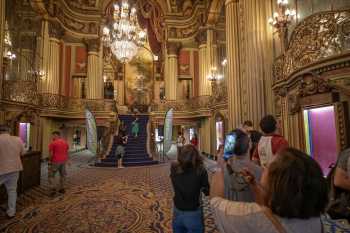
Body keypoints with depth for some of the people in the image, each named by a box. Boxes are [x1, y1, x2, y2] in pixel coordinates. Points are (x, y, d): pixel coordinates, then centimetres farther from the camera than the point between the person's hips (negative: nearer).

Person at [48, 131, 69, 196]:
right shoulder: (65, 142, 7)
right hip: (63, 161, 6)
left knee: (51, 175, 8)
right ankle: (61, 189, 22)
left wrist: (50, 161, 0)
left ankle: (53, 189, 2)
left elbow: (51, 154, -12)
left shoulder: (53, 143, -11)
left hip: (55, 161, -5)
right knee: (63, 175, 15)